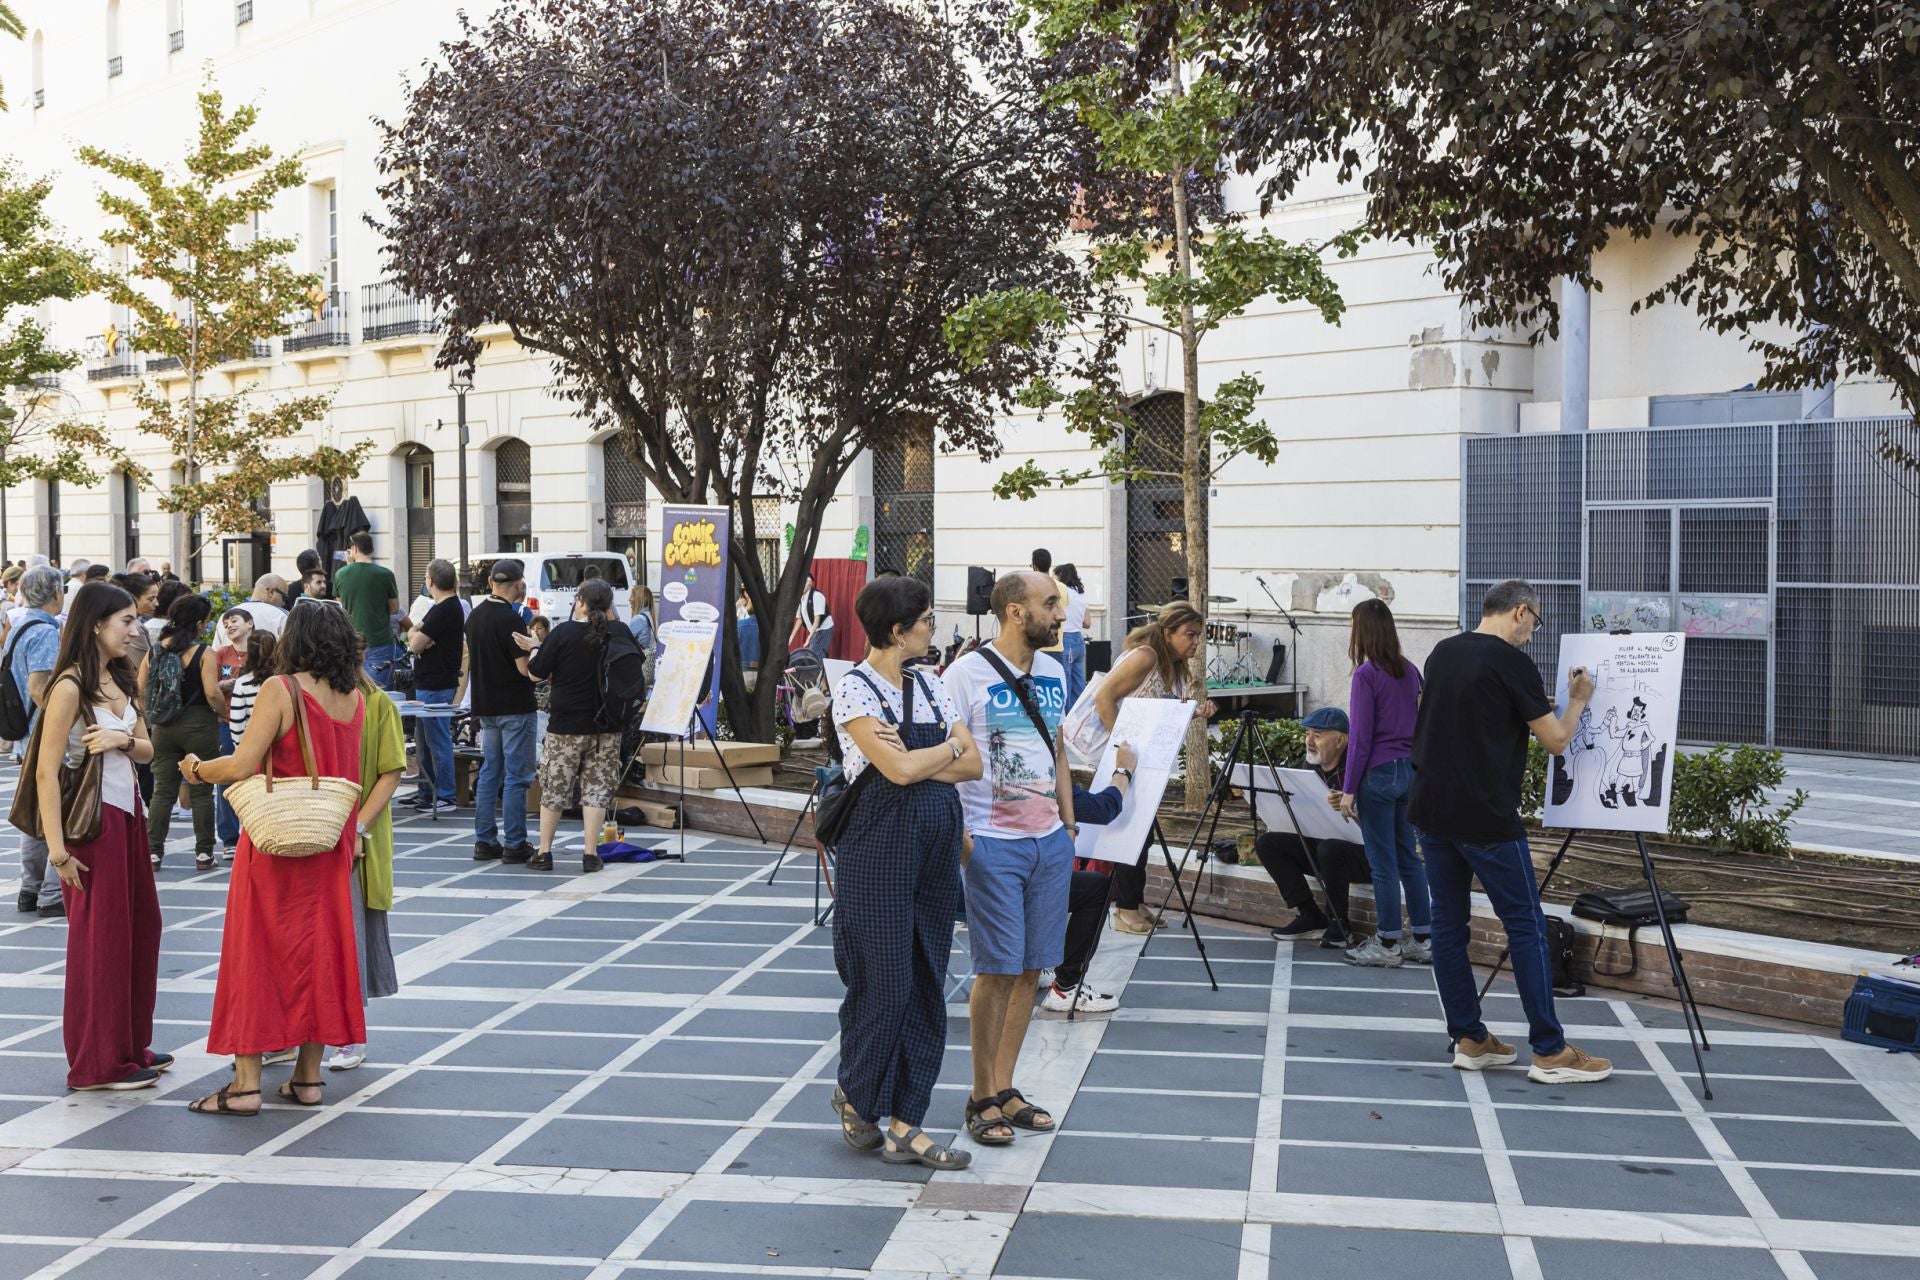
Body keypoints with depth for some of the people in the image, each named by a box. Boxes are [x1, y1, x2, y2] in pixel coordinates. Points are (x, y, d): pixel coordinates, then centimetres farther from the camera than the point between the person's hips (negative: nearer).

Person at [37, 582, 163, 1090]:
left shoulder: (119, 680, 9)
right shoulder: (70, 687, -15)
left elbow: (146, 748, 11)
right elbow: (46, 771, -18)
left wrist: (121, 739, -13)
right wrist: (57, 848, -22)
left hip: (127, 812, 8)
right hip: (92, 817, -8)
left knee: (141, 926, 13)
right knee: (100, 935, 0)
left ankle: (131, 1045, 26)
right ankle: (98, 1062, 12)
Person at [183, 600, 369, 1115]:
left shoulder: (280, 689, -14)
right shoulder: (355, 697, 3)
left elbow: (241, 767, -18)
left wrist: (197, 768, -1)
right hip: (330, 844, 5)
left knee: (258, 952, 3)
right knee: (319, 949, 11)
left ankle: (246, 1083, 5)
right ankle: (308, 1076, 17)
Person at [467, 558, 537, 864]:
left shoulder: (475, 616, 8)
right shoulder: (510, 619, -17)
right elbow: (525, 667, -18)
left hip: (486, 706, 8)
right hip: (514, 707, -8)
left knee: (489, 774, 12)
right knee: (516, 777, -2)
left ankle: (484, 841, 14)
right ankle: (515, 844, 0)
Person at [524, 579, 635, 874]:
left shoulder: (562, 633, -11)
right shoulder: (619, 632, -3)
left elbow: (536, 673, -6)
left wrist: (535, 646, 14)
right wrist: (609, 615, 16)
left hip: (566, 726, -2)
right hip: (607, 726, 2)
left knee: (553, 788, 10)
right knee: (597, 788, 7)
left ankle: (544, 853, 16)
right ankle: (590, 854, 3)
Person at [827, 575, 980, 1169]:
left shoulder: (930, 686, 11)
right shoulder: (855, 689, -9)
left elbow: (973, 765, 3)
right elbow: (899, 771, -18)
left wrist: (912, 756, -10)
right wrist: (948, 746, -2)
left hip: (934, 850, 6)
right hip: (878, 848, -6)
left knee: (926, 985, 5)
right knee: (883, 981, -2)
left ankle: (902, 1125, 12)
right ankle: (856, 1093, 24)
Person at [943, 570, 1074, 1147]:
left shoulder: (1053, 674, 11)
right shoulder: (967, 674, -10)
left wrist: (1070, 826, 16)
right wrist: (958, 837, -14)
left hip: (1051, 842, 6)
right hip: (993, 844, -6)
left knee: (1030, 969, 9)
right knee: (997, 970, -2)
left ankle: (1005, 1088, 21)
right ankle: (982, 1099, 13)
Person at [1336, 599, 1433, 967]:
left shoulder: (1366, 674, -13)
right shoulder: (1410, 670, 7)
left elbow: (1360, 737, -14)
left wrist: (1348, 789, -10)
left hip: (1379, 772, -7)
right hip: (1409, 770, 7)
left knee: (1383, 862, 0)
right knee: (1409, 857, 13)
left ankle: (1387, 945, 8)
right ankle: (1422, 941, 19)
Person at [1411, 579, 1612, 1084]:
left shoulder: (1441, 654, 11)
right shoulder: (1511, 663, -11)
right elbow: (1555, 740, -6)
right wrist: (1578, 699, 11)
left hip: (1432, 811, 7)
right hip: (1486, 819, -7)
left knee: (1448, 923, 10)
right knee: (1526, 927, 0)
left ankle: (1469, 1040, 16)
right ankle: (1549, 1051, 4)